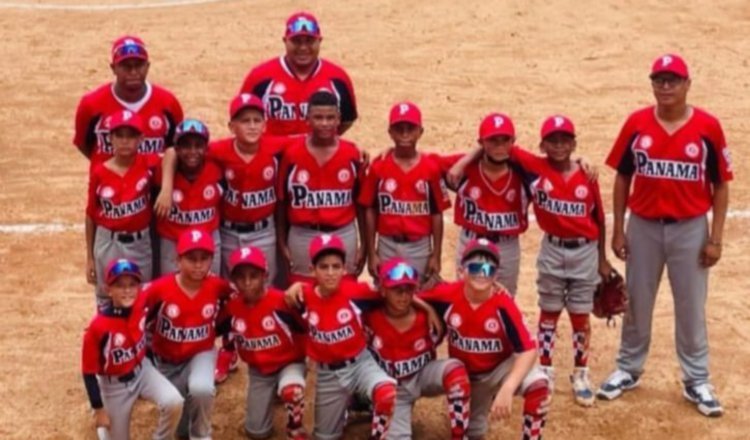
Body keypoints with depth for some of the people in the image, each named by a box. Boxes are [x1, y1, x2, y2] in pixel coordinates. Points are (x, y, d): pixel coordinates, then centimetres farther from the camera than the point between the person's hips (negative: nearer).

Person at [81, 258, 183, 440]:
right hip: (114, 385, -3)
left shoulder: (141, 303, -17)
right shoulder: (98, 327, -28)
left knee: (174, 402, -25)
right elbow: (89, 372, -19)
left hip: (142, 370, 3)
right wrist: (99, 410, -15)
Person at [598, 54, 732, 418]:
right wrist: (618, 230, 3)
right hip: (643, 227, 2)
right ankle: (628, 370, 31)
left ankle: (697, 381, 22)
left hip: (690, 229, -1)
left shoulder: (707, 126, -9)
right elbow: (622, 178, 4)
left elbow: (720, 185, -3)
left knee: (691, 307, 8)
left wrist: (716, 238, -6)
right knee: (637, 303, 15)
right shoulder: (636, 124, -5)